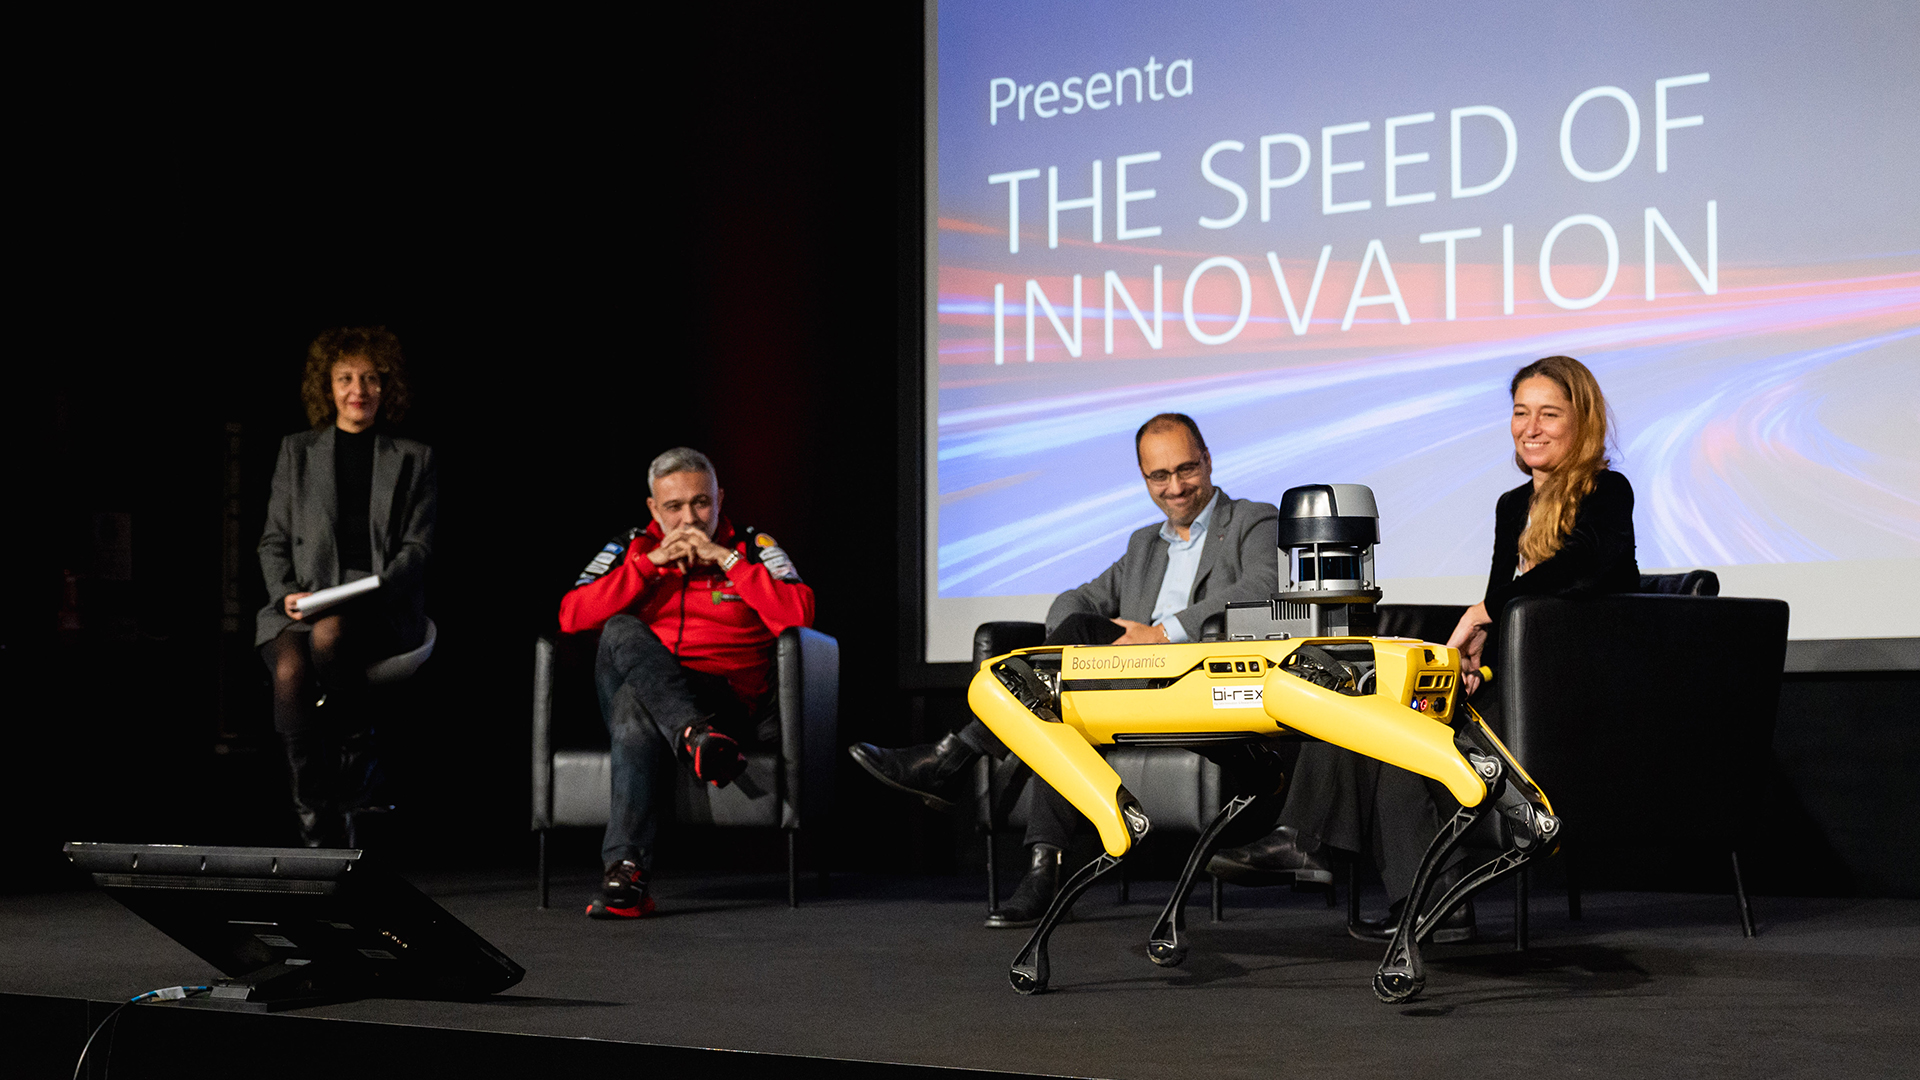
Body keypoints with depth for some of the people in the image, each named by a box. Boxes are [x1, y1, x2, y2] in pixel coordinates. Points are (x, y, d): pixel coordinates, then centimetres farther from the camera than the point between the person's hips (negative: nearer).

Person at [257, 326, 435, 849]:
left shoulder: (412, 458, 14)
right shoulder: (297, 451, 18)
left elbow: (418, 545, 5)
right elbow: (274, 540, 14)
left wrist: (378, 588, -13)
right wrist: (286, 593, -6)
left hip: (385, 611, -1)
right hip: (304, 604, 2)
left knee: (329, 633, -37)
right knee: (290, 670, -32)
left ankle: (361, 762, -16)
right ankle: (317, 830, -27)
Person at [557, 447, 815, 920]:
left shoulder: (754, 548, 9)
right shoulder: (630, 548, 14)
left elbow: (798, 614, -9)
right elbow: (571, 616, -1)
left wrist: (726, 559, -9)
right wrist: (651, 563, -7)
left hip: (724, 700, -2)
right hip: (642, 688, 2)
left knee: (637, 704, -35)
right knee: (622, 631, -30)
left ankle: (626, 868, -41)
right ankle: (698, 739, -46)